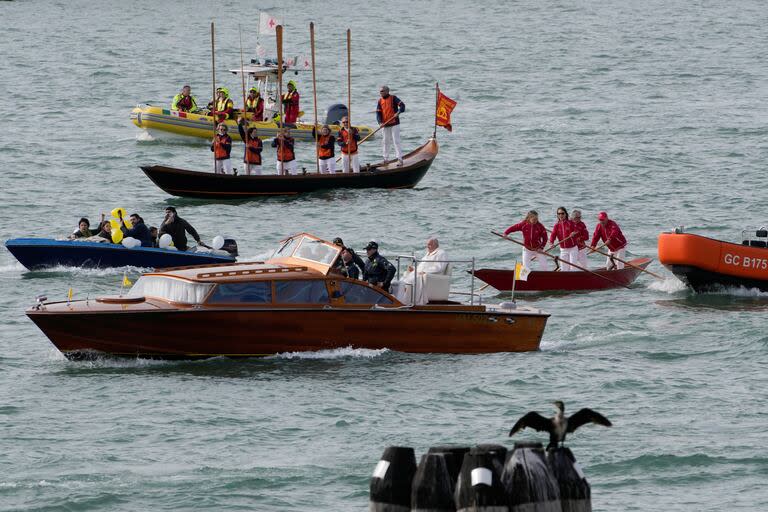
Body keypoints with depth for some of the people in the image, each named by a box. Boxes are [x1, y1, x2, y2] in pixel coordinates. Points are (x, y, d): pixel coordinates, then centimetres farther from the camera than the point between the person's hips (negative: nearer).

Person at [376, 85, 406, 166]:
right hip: (385, 125, 5)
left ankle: (400, 159, -6)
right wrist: (380, 122, -14)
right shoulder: (380, 101, 6)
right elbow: (378, 113, 2)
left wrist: (398, 112, -32)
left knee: (396, 141, -7)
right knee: (386, 142, 13)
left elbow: (402, 105, -13)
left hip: (394, 124, -5)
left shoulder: (393, 98, -6)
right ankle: (386, 159, 23)